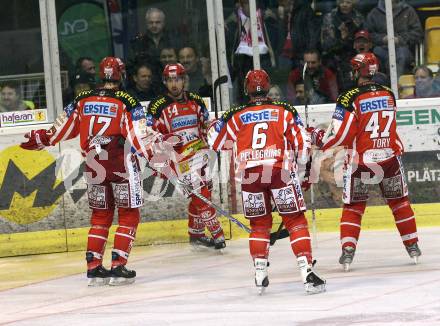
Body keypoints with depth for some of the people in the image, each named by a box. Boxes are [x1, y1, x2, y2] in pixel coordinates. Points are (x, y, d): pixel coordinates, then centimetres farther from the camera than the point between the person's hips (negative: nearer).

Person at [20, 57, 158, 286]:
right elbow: (140, 137, -17)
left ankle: (94, 267, 10)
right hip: (122, 167, -4)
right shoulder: (127, 102, -9)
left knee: (100, 215, 15)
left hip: (94, 167, 4)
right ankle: (118, 267, -3)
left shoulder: (82, 99, 3)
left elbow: (63, 129, 10)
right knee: (129, 215, 6)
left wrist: (37, 139, 23)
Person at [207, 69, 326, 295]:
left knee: (259, 225, 18)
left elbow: (215, 141, 21)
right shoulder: (284, 111, 10)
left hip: (249, 174, 2)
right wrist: (301, 160, 28)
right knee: (296, 221, 3)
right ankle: (307, 272, -9)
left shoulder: (236, 116, 12)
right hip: (280, 170, -2)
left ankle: (260, 275, 11)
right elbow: (302, 143, 8)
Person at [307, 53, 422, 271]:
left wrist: (317, 138, 3)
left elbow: (339, 136, -13)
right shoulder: (388, 94, 1)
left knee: (353, 206, 8)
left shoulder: (350, 99, -15)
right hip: (389, 156, 3)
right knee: (400, 201, 17)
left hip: (360, 161, -3)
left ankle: (348, 251, 0)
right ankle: (412, 246, 20)